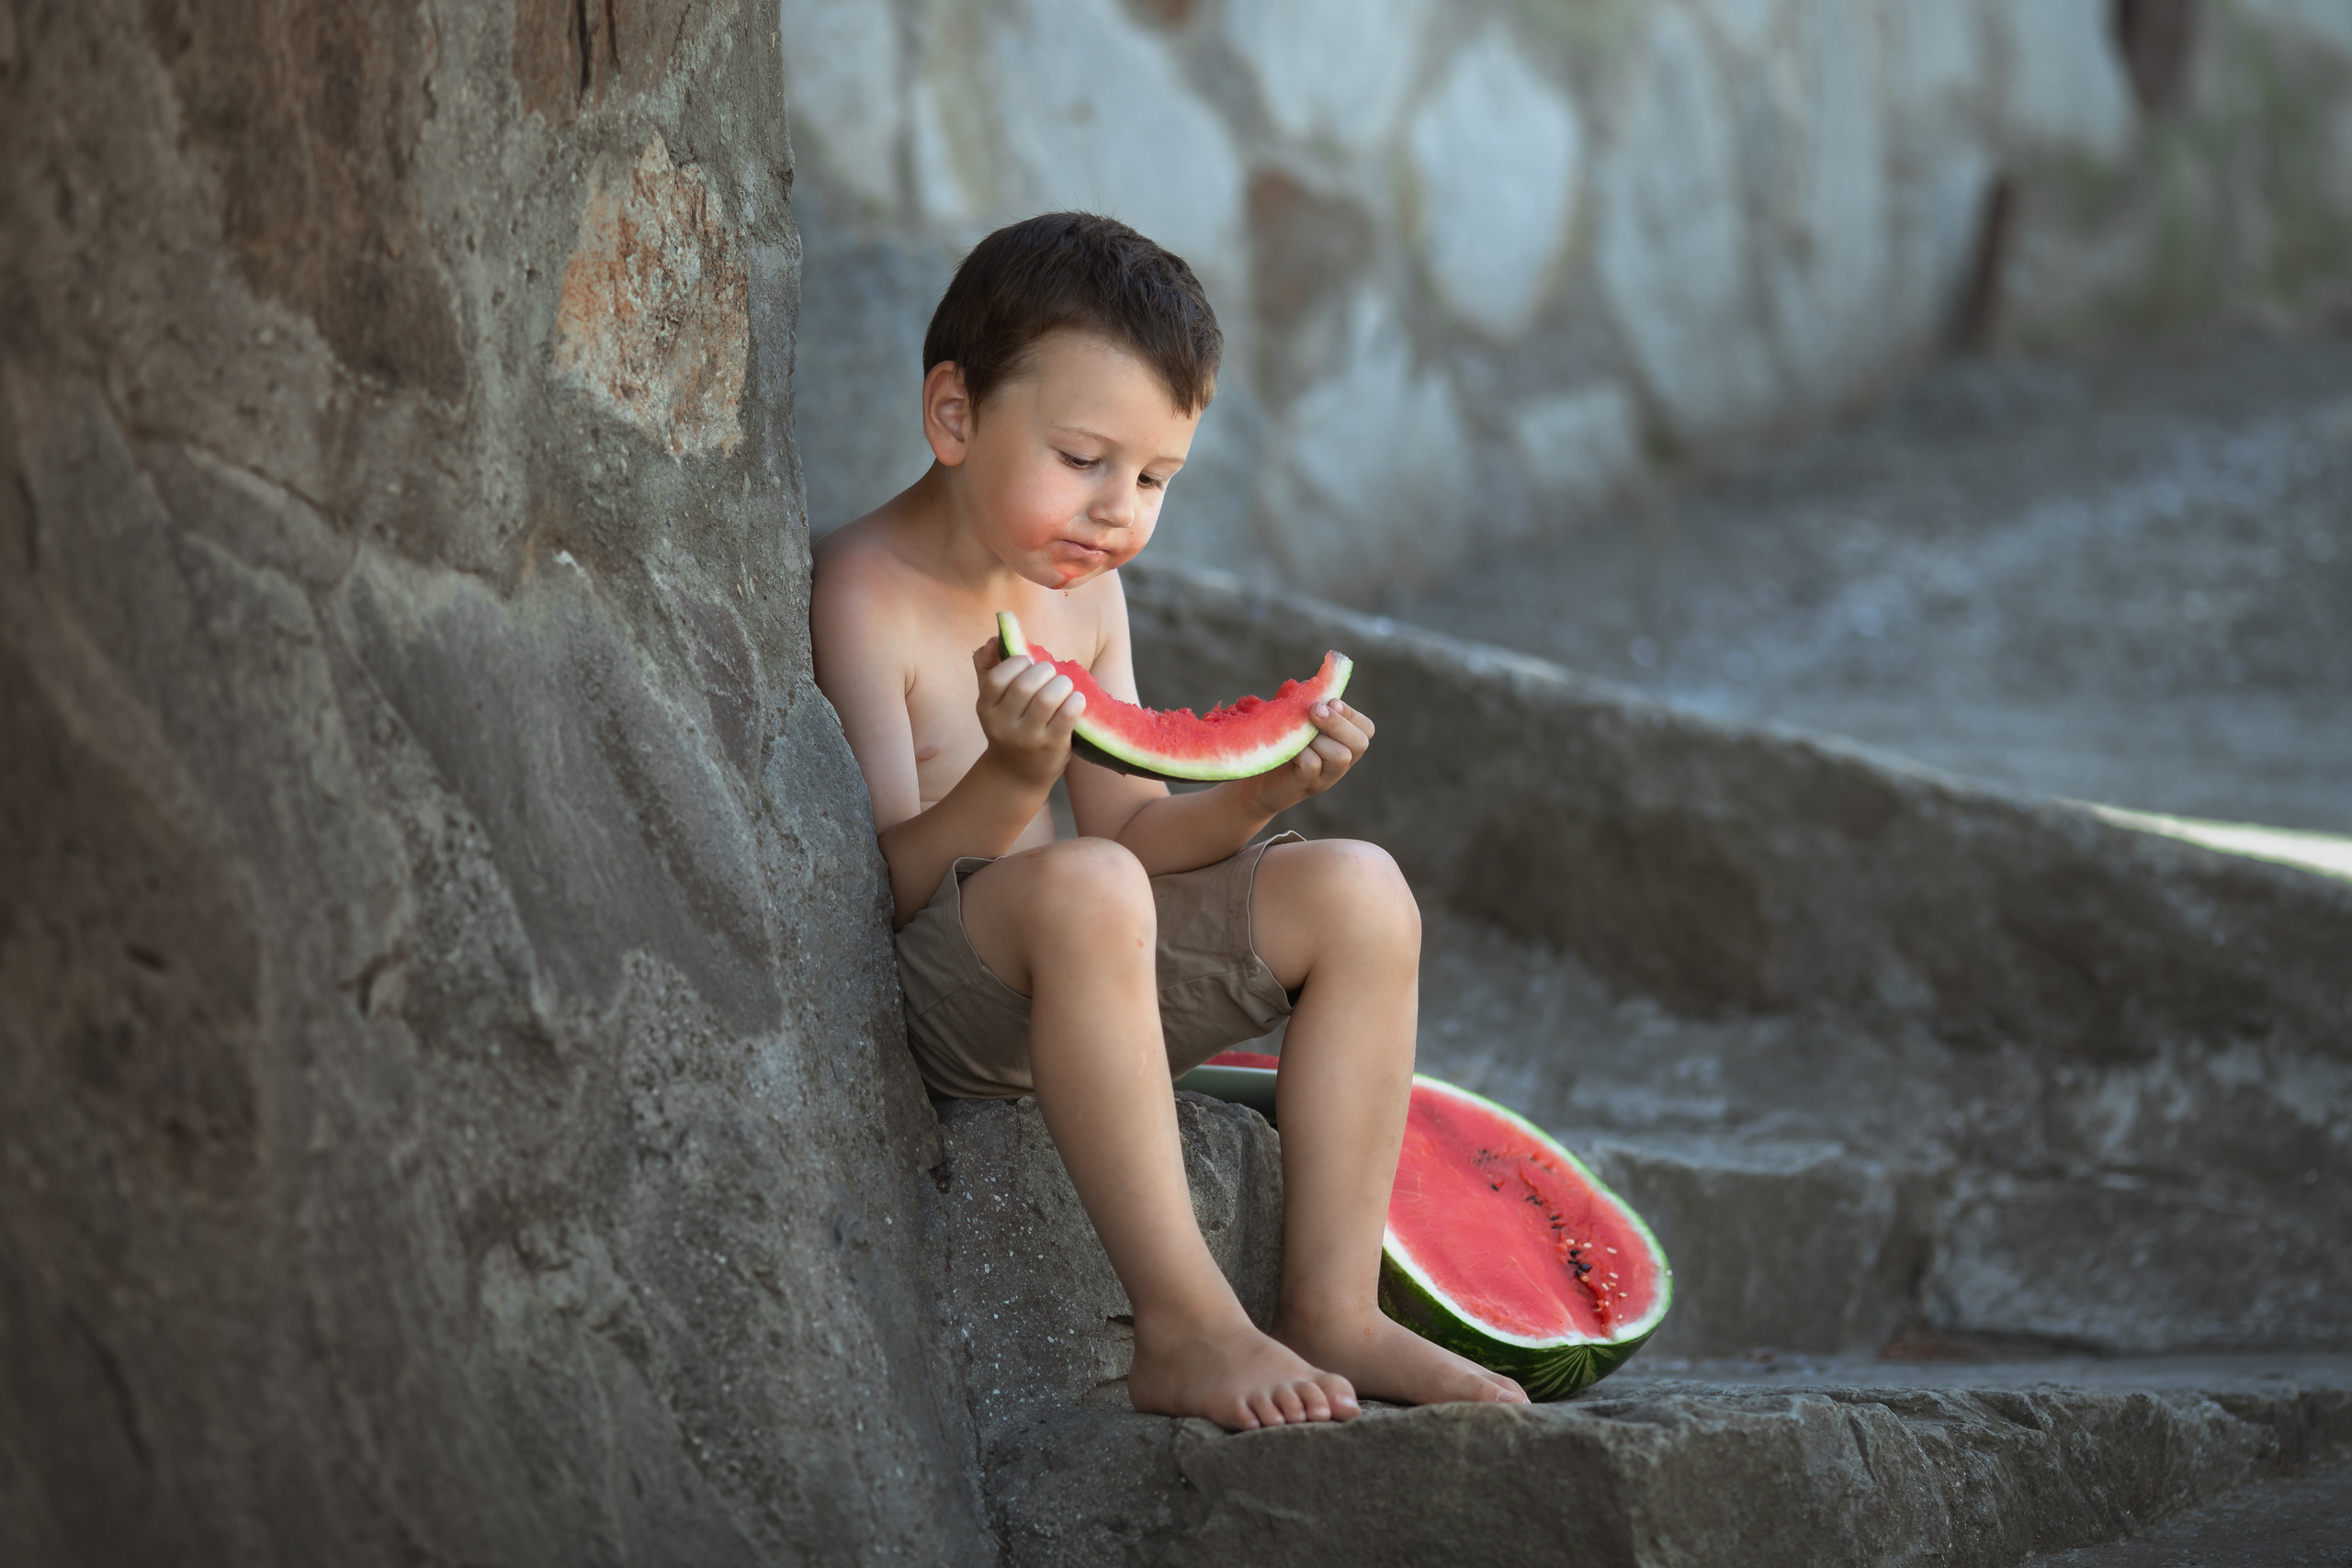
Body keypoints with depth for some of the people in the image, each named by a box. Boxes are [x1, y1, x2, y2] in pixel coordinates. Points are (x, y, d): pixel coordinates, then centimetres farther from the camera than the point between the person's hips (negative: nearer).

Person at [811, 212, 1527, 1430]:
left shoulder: (1082, 592, 11)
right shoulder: (865, 595, -15)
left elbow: (1128, 831, 12)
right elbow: (881, 882, -18)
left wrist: (1256, 796, -7)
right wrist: (1011, 781, -36)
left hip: (1075, 970, 9)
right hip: (920, 997, -9)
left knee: (1357, 892, -4)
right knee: (1081, 889, -38)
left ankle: (1331, 1308, -10)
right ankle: (1185, 1328, -35)